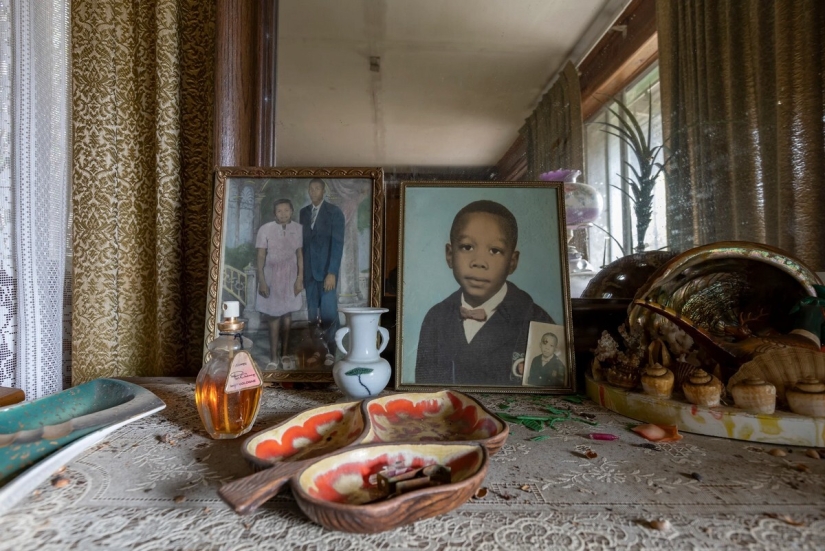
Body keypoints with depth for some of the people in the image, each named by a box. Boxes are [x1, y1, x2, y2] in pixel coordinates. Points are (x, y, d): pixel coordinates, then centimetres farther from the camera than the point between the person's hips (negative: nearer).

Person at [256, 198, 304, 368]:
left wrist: (300, 278, -3)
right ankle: (273, 357, 12)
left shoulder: (298, 228, -3)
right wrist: (261, 281, -10)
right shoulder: (265, 229, -8)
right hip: (271, 276, -1)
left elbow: (300, 254, 1)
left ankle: (285, 354, 22)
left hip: (290, 277, 2)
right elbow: (261, 256, -7)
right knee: (273, 316, 3)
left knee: (287, 315, 9)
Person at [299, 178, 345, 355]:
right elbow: (301, 241, 10)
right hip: (308, 270, 4)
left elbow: (337, 244, -9)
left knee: (328, 313, -8)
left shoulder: (334, 212, -2)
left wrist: (332, 272, -17)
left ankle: (332, 352, 2)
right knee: (312, 313, 6)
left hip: (326, 270, -4)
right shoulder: (303, 212, 13)